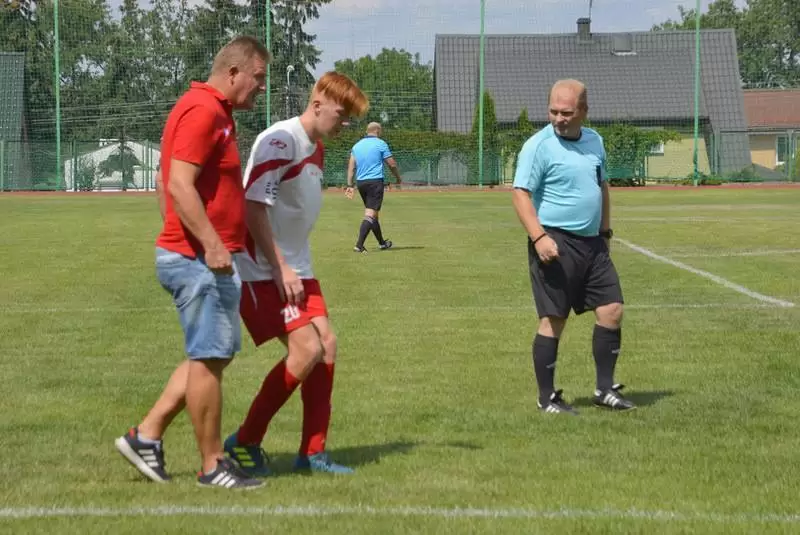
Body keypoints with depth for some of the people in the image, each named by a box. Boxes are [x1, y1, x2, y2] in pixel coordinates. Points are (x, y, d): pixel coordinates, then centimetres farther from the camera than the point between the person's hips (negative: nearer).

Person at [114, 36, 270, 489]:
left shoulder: (215, 113, 17)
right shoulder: (203, 112, -15)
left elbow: (165, 182, 23)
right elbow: (179, 185, -24)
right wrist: (212, 244, -28)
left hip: (208, 256, 11)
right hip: (201, 258, -11)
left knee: (215, 355, 15)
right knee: (209, 358, -3)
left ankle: (147, 435, 18)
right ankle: (213, 466, 5)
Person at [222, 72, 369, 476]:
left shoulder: (316, 149, 13)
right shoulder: (280, 141, -16)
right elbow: (253, 207, -21)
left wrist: (295, 268, 17)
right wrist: (280, 268, -21)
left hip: (295, 270, 9)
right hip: (263, 271, -9)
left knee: (327, 344, 1)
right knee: (307, 349, -16)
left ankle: (312, 451, 8)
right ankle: (245, 442, -4)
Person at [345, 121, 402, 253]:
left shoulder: (357, 146, 13)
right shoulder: (380, 144, -4)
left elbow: (351, 167, 9)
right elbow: (392, 164, -2)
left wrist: (349, 185, 9)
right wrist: (398, 178, 14)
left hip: (361, 183, 7)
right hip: (375, 182, -7)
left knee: (372, 213, 17)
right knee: (370, 214, -10)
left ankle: (382, 243, 30)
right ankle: (359, 245, -22)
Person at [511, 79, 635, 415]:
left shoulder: (594, 141, 11)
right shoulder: (539, 146, -11)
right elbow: (521, 194, -15)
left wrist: (605, 230, 19)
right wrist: (539, 237, -25)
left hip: (592, 242, 7)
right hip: (556, 243, -7)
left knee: (612, 310, 4)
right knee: (554, 320, -3)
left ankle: (605, 390, 15)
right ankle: (547, 399, 7)